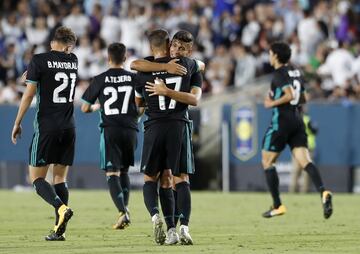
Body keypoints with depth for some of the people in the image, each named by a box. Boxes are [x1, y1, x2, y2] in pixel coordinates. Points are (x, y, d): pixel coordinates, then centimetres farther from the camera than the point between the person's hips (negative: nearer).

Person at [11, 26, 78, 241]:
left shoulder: (39, 61, -5)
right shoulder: (73, 61, 8)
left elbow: (29, 95, -7)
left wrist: (17, 123, 0)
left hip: (46, 126, -4)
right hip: (69, 127, 4)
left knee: (37, 177, 0)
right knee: (60, 178, 9)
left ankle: (61, 207, -25)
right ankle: (59, 229, 2)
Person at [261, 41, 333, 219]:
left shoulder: (280, 73, -10)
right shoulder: (296, 73, 15)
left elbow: (289, 95, -22)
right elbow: (303, 98, 22)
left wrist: (272, 103, -10)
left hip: (281, 121, -7)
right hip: (297, 121, 7)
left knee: (267, 161, 7)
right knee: (305, 161, -5)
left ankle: (277, 206, 6)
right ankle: (323, 192, -31)